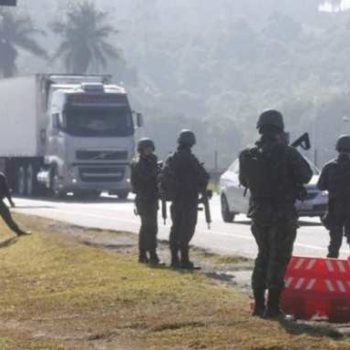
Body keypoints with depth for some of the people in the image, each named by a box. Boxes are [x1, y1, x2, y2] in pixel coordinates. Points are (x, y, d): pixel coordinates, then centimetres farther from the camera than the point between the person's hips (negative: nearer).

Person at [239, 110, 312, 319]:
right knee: (278, 259, 0)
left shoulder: (248, 154, 0)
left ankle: (259, 304, 20)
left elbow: (244, 180, 13)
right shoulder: (287, 153, -16)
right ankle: (272, 307, -4)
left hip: (258, 213, 5)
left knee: (263, 257, 19)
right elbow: (306, 176, -6)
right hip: (282, 215, -5)